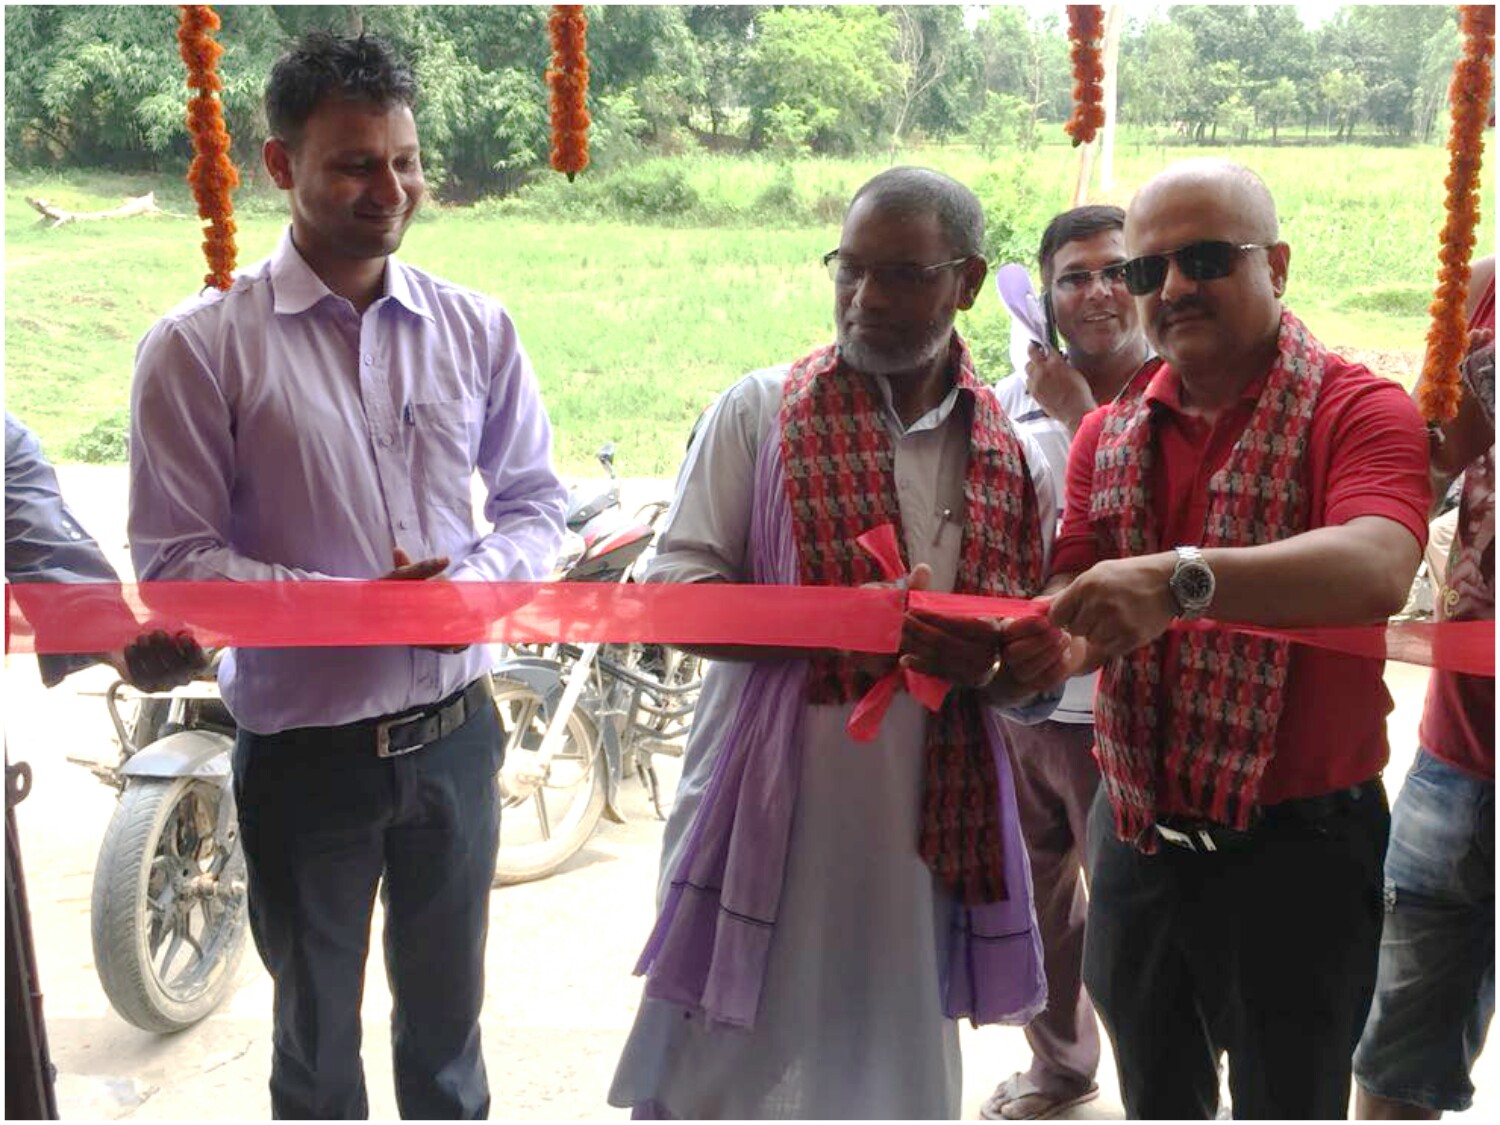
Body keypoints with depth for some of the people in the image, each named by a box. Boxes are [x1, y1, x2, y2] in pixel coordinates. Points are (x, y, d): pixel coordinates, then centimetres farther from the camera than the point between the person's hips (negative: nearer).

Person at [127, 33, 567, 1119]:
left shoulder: (476, 328, -1)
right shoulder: (200, 347, -11)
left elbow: (536, 500, 6)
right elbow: (174, 558, -12)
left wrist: (474, 581, -16)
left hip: (455, 732, 3)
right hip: (303, 748, -2)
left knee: (447, 1013, 23)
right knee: (315, 1032, 19)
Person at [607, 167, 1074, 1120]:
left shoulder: (1014, 461, 7)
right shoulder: (759, 413, 0)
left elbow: (1019, 680, 15)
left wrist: (1029, 667, -9)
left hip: (927, 840, 3)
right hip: (767, 825, -2)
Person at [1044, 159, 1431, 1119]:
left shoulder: (1359, 411, -11)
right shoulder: (1109, 434, 6)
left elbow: (1377, 569, -31)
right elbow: (1068, 598, -1)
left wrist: (1181, 579, -46)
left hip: (1294, 849, -5)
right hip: (1136, 838, 5)